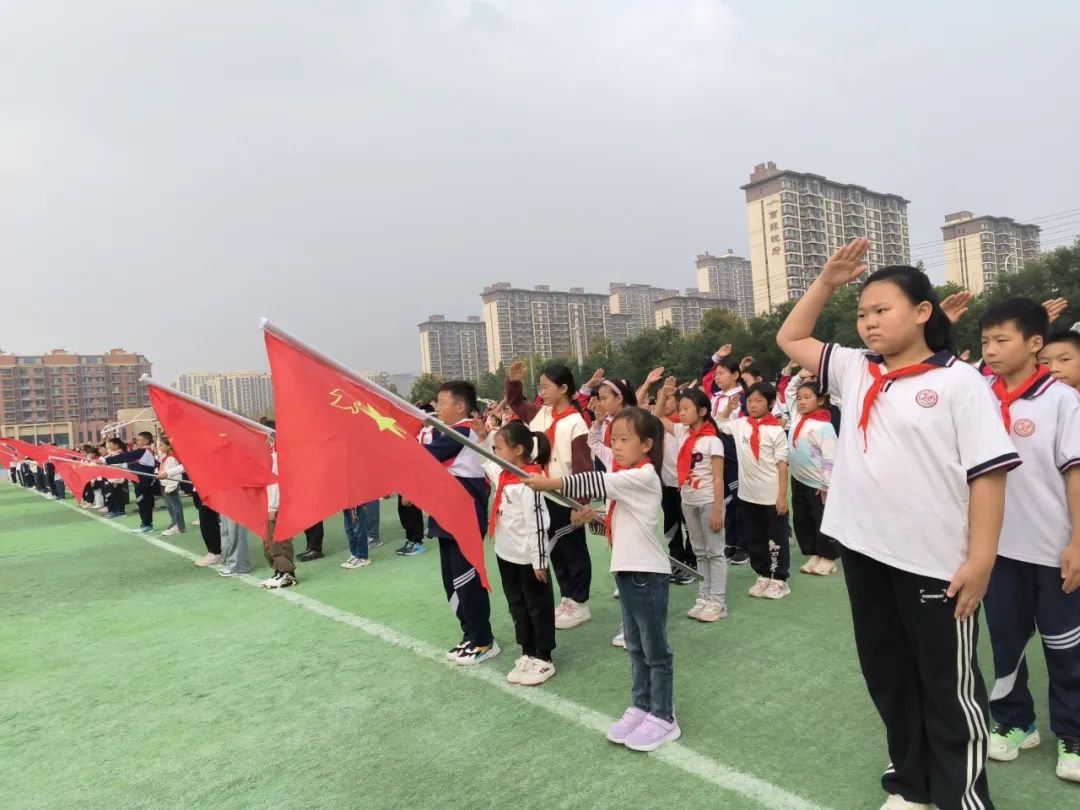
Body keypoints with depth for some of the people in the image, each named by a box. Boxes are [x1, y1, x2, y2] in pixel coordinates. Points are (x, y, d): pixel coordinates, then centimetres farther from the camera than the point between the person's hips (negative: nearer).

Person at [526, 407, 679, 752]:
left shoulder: (643, 476, -17)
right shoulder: (623, 477, 10)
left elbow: (596, 484, -28)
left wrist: (551, 483, -29)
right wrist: (594, 518, -4)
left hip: (649, 574, -9)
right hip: (626, 571, 9)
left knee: (655, 650, 5)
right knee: (636, 648, 19)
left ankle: (663, 717, 18)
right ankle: (641, 707, 32)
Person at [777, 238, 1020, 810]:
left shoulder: (958, 381, -9)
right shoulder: (854, 371, 7)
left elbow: (988, 472, -11)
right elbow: (790, 340, 16)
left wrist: (981, 559, -14)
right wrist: (827, 281, 7)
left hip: (936, 563, -6)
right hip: (864, 551, 6)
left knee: (949, 686, 10)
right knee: (888, 676, 19)